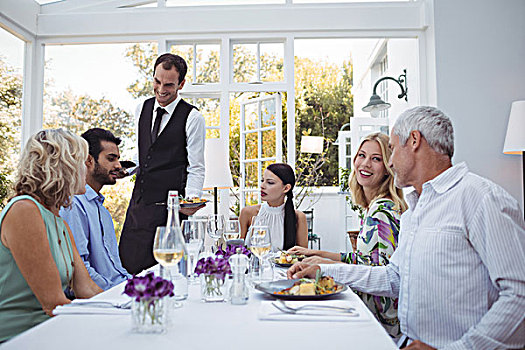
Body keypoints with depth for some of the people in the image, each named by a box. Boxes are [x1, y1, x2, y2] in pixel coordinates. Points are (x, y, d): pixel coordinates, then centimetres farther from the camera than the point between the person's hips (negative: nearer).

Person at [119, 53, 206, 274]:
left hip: (167, 205, -6)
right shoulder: (142, 109, 12)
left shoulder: (192, 118, -6)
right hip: (138, 200, 6)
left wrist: (191, 198, -21)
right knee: (127, 262, 7)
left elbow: (196, 169, -6)